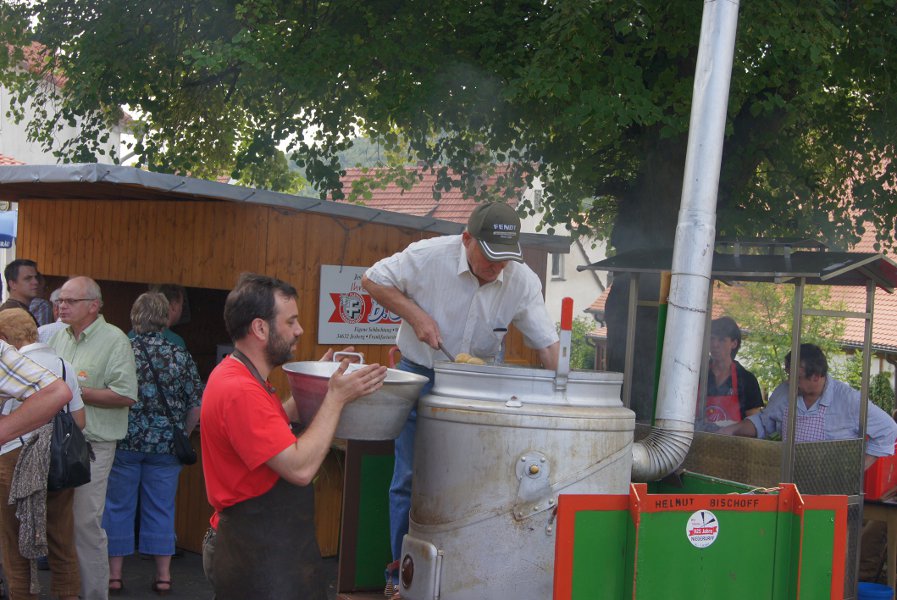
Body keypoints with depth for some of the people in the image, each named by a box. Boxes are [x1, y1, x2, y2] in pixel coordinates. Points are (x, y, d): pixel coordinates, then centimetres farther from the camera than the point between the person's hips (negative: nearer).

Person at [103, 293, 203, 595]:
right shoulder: (179, 356, -3)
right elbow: (197, 407, -3)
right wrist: (181, 436, 12)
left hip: (123, 444, -1)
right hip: (165, 446, 1)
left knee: (118, 507, 10)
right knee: (161, 508, 11)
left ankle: (114, 574, 16)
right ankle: (163, 575, 15)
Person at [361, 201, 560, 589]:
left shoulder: (523, 280, -13)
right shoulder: (429, 256, -20)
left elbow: (547, 344, -10)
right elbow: (373, 280, -8)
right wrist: (414, 313, -19)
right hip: (420, 377, -2)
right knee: (410, 480, 1)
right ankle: (402, 575, 13)